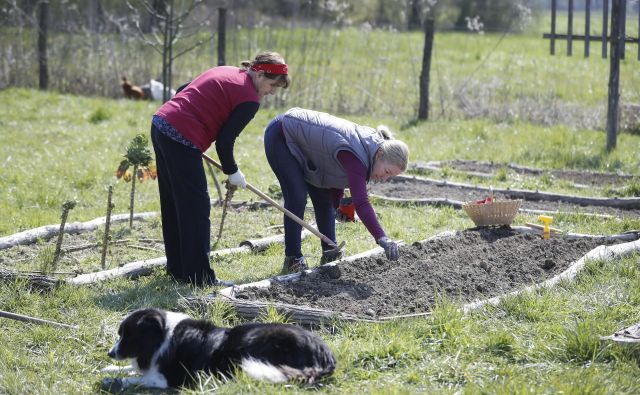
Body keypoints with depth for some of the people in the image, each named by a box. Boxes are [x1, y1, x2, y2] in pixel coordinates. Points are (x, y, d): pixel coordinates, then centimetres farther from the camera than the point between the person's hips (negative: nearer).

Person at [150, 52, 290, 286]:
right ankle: (200, 276, 0)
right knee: (196, 207, -3)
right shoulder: (249, 99, -8)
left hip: (160, 125, 10)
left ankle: (177, 269, 26)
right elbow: (225, 141, -9)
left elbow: (182, 91, 23)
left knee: (173, 205, 17)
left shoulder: (225, 72, 18)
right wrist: (232, 172, 5)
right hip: (181, 141, -10)